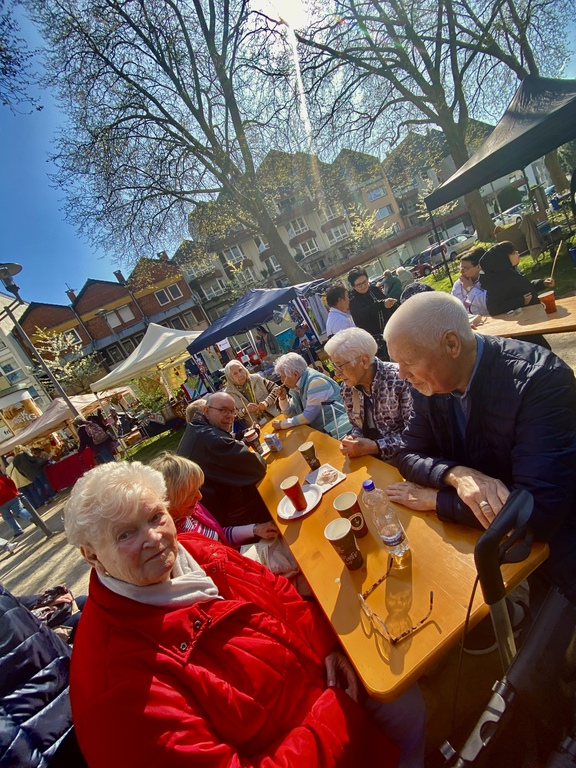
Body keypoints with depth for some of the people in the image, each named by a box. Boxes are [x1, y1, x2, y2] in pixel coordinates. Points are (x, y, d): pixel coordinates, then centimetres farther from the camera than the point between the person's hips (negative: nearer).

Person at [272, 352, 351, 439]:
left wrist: (282, 424, -12)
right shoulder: (296, 386, 7)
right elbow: (291, 414, 15)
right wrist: (283, 398, -2)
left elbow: (309, 416, -20)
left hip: (336, 429, -8)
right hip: (320, 430, 8)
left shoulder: (316, 382, -19)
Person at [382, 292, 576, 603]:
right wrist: (456, 475, -23)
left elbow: (539, 511, -31)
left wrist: (433, 499, -21)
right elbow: (408, 455, -2)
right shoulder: (429, 385, -9)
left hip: (545, 543, -4)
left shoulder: (540, 378, -27)